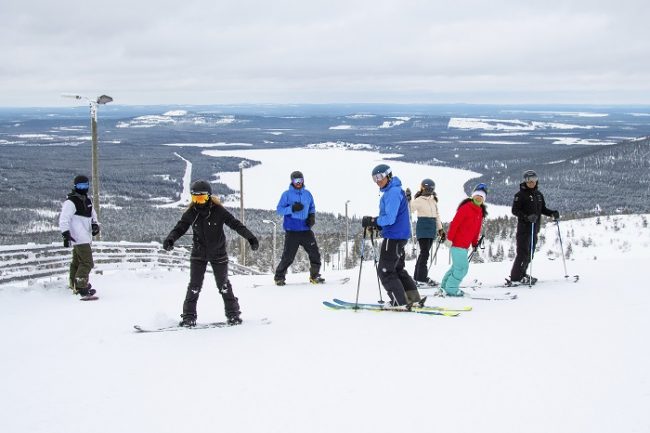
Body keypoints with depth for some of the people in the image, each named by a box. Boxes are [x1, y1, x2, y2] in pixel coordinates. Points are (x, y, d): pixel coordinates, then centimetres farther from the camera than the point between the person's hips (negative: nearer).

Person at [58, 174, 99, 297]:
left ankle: (74, 285, 30)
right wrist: (65, 234, -26)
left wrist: (95, 225, 8)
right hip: (79, 238, -9)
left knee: (77, 261, 19)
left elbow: (93, 215, 28)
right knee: (87, 263, -14)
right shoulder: (70, 202, -11)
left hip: (86, 237, 9)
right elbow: (64, 219, -17)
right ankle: (81, 287, -11)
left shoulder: (87, 201, 16)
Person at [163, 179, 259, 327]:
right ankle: (189, 316, 5)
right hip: (198, 254, 2)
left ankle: (233, 313, 17)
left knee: (223, 285, 5)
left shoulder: (218, 211, -15)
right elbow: (180, 228, -7)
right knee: (194, 285, -3)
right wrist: (170, 239, -27)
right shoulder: (191, 213, -7)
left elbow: (235, 224, -15)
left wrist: (250, 237, -22)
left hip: (218, 253, -2)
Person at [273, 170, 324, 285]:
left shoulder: (307, 194, 11)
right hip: (291, 230, -4)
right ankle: (279, 277, 10)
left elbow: (312, 208, 22)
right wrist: (292, 209, -20)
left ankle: (315, 276, 12)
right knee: (288, 256, -4)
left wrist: (312, 216, 1)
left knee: (314, 253, 0)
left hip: (305, 229, 4)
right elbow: (279, 210, -4)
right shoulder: (287, 194, -1)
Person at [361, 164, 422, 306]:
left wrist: (371, 221, -12)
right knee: (397, 269, 19)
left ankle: (400, 303, -3)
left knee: (385, 271, -4)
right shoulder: (390, 191, 15)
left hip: (394, 236, -10)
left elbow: (390, 218, -23)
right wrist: (376, 224, 8)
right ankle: (413, 298, 20)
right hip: (400, 236, 10)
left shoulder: (393, 192, -18)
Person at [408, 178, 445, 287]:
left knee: (424, 253, 9)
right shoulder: (419, 200, -5)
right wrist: (408, 199, -30)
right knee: (425, 252, -13)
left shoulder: (433, 200, 15)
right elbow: (410, 209, -18)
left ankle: (417, 277, 14)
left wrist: (440, 230, 17)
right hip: (423, 229, -7)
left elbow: (437, 215, 19)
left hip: (432, 230, 7)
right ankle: (422, 278, -12)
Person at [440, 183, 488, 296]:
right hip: (458, 243, -9)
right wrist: (449, 238, -19)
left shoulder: (480, 211, 12)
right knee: (462, 267, -10)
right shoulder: (466, 208, -13)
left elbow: (477, 229, 20)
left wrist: (475, 242, 17)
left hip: (465, 245, 9)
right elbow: (454, 223, -17)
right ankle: (451, 289, -2)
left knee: (457, 266, 16)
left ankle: (445, 285, 27)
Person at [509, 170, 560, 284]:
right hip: (524, 227, -7)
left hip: (535, 227, 7)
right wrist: (526, 217, -26)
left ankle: (521, 274, 21)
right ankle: (516, 277, -9)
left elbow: (543, 209, 21)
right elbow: (515, 210, -13)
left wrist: (552, 213, 3)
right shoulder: (521, 194, -8)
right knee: (523, 252, -12)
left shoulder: (539, 194, 13)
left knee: (530, 253, 12)